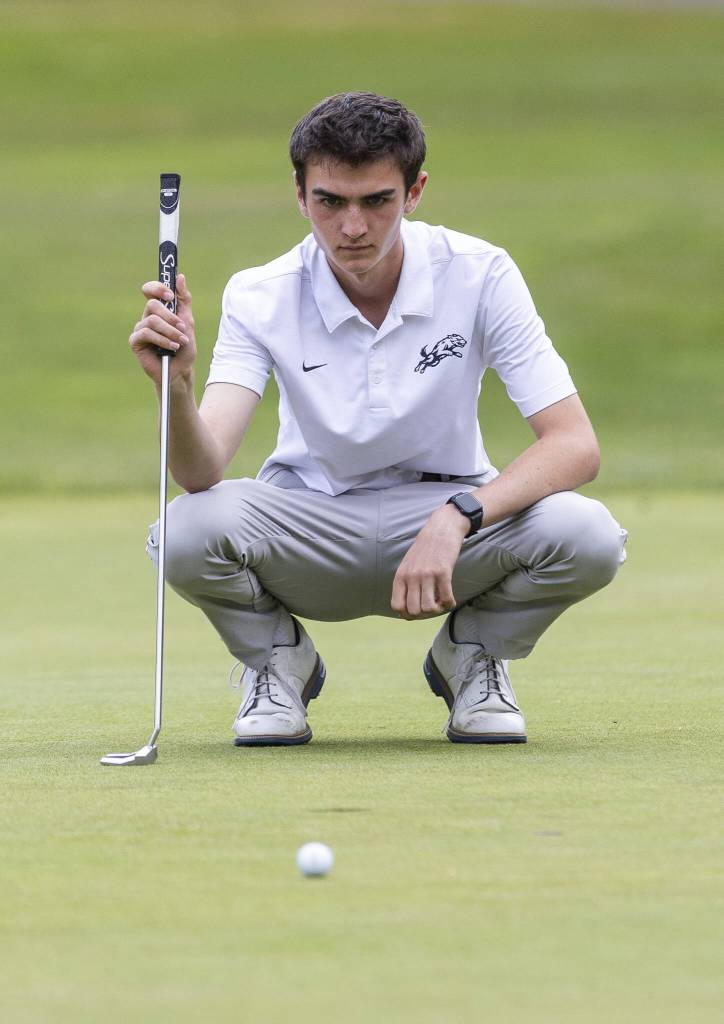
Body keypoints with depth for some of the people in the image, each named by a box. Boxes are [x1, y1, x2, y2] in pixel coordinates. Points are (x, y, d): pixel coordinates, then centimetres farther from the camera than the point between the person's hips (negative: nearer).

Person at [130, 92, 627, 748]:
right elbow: (202, 471, -25)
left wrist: (455, 519, -36)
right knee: (192, 529, -33)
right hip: (311, 533, 0)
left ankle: (473, 657, 3)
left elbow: (576, 446, -21)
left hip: (450, 522, 0)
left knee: (586, 536, -31)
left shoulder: (479, 275, -16)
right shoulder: (260, 297, -14)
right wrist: (177, 387, -47)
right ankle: (278, 663, 2)